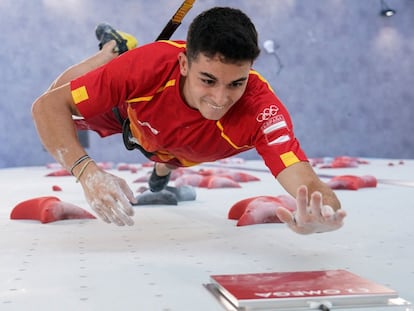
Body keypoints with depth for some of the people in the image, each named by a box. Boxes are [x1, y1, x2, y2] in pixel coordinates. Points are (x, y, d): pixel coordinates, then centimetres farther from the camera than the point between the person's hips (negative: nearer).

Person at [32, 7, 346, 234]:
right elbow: (47, 106, -42)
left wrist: (322, 212, -84)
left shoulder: (261, 109, -48)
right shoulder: (150, 65, -47)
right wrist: (86, 171, -59)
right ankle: (116, 48, 32)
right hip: (130, 113, -1)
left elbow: (307, 183, -59)